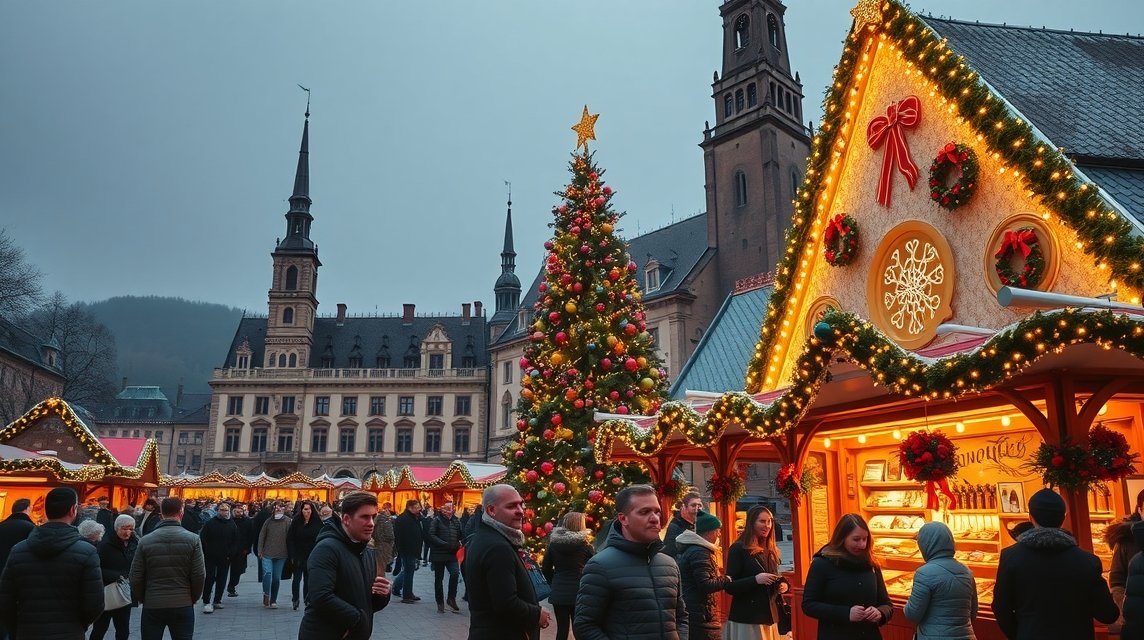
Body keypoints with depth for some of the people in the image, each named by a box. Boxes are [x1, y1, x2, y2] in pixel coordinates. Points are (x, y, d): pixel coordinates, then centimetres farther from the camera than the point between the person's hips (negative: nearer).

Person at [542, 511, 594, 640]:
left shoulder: (553, 543, 1)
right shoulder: (585, 545, -8)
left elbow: (546, 569, 6)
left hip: (559, 593, 3)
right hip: (578, 593, -3)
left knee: (562, 629, 9)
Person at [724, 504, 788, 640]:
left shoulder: (771, 551, 12)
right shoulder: (738, 549, -10)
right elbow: (730, 587, -13)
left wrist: (783, 585, 1)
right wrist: (755, 580, -26)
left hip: (769, 617, 7)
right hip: (746, 619, -7)